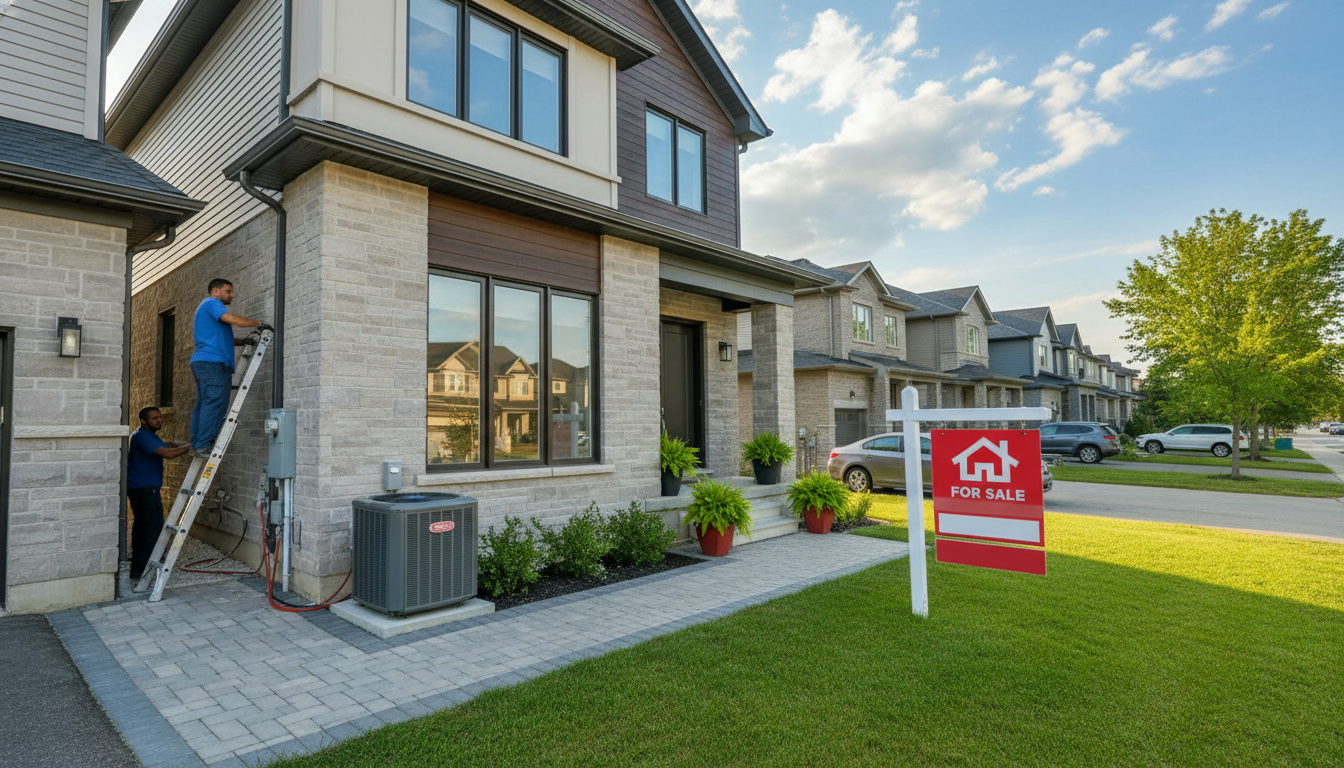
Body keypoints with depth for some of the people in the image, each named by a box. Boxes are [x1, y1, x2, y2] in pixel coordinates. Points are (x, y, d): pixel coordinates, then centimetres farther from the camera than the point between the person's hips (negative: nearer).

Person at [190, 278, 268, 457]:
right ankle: (204, 446, -19)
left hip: (201, 362, 11)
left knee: (203, 403, 7)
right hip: (213, 362, -11)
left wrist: (244, 341, 14)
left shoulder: (204, 307, 32)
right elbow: (231, 318, -19)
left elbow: (219, 339, 27)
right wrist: (258, 323, -10)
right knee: (216, 403, -15)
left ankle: (196, 446, 6)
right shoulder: (211, 303, 0)